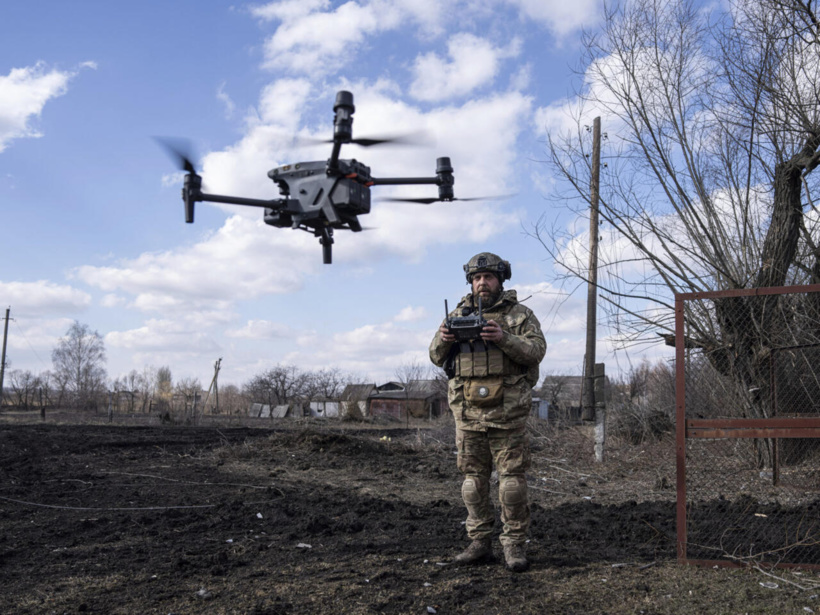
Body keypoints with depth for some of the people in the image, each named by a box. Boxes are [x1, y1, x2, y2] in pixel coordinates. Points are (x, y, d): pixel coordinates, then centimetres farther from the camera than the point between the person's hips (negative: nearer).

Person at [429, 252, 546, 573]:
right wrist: (443, 339, -10)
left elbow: (536, 350, -8)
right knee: (473, 478, 8)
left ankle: (515, 544, 5)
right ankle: (480, 542, 16)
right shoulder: (459, 313, 14)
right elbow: (437, 357, 13)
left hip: (507, 411, -3)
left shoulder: (520, 314, 5)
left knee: (512, 478, -2)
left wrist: (504, 338, -23)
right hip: (468, 410, 4)